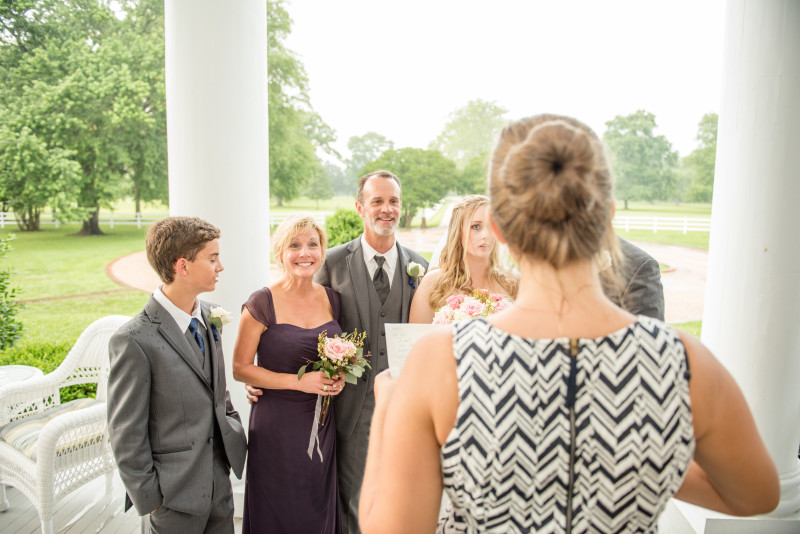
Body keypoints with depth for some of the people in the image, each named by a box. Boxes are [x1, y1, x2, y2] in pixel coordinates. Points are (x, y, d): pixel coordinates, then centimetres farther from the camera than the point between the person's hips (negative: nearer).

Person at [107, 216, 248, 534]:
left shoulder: (209, 316, 2)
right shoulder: (134, 340, -21)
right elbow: (126, 434, -15)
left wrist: (234, 432, 8)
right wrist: (149, 499, -9)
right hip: (176, 491, -6)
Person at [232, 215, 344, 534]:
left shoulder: (332, 300, 3)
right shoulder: (262, 304, -11)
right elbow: (240, 368, -9)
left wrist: (338, 377, -5)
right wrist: (298, 381, -18)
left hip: (322, 424, 4)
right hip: (277, 426, -4)